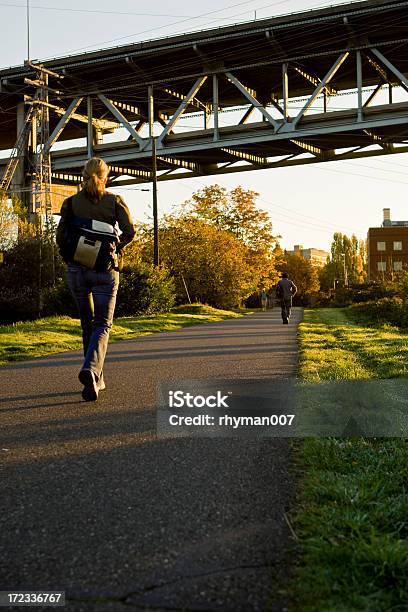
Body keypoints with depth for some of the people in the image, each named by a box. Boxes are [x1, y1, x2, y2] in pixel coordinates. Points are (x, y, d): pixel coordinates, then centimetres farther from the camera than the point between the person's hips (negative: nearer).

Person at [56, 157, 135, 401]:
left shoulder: (71, 203, 2)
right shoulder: (115, 201, 0)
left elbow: (60, 237, -3)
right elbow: (130, 232, -9)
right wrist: (114, 247, 8)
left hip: (77, 269, 2)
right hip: (106, 269, -2)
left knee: (87, 322, 15)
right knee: (103, 324, 0)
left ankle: (97, 379, 19)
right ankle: (91, 370, -25)